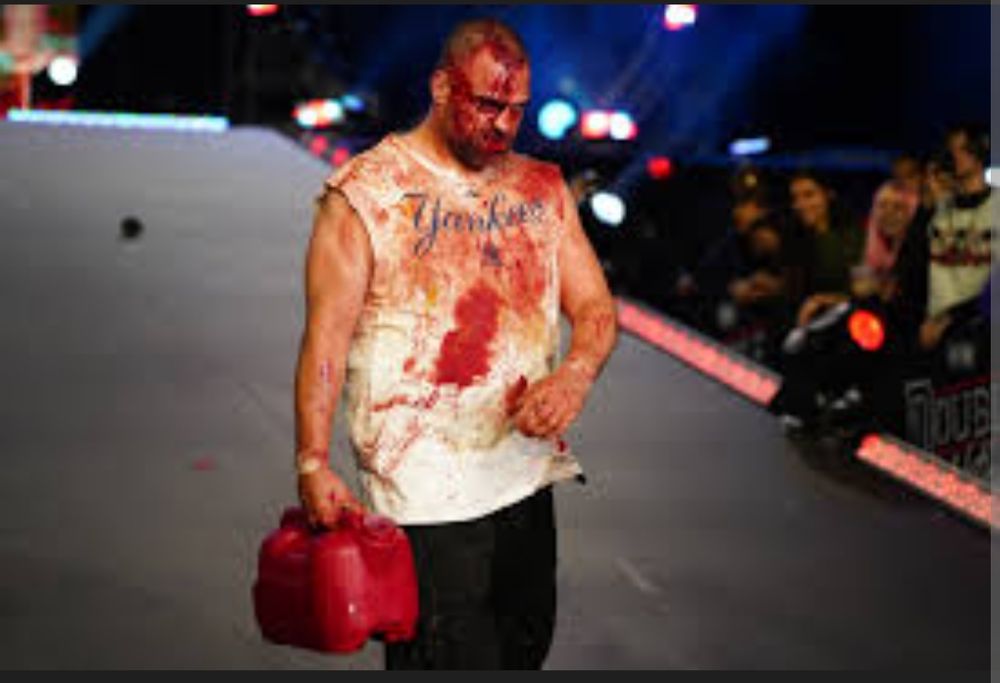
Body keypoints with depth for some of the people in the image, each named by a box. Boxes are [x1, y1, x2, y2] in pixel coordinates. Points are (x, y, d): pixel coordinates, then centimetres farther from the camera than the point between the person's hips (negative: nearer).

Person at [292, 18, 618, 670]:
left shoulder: (545, 189, 11)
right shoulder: (365, 193, -5)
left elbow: (596, 306, 9)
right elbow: (327, 338, -9)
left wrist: (576, 373, -14)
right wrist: (313, 462, -17)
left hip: (527, 473, 6)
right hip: (424, 491, -6)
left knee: (526, 645, 14)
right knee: (450, 658, -6)